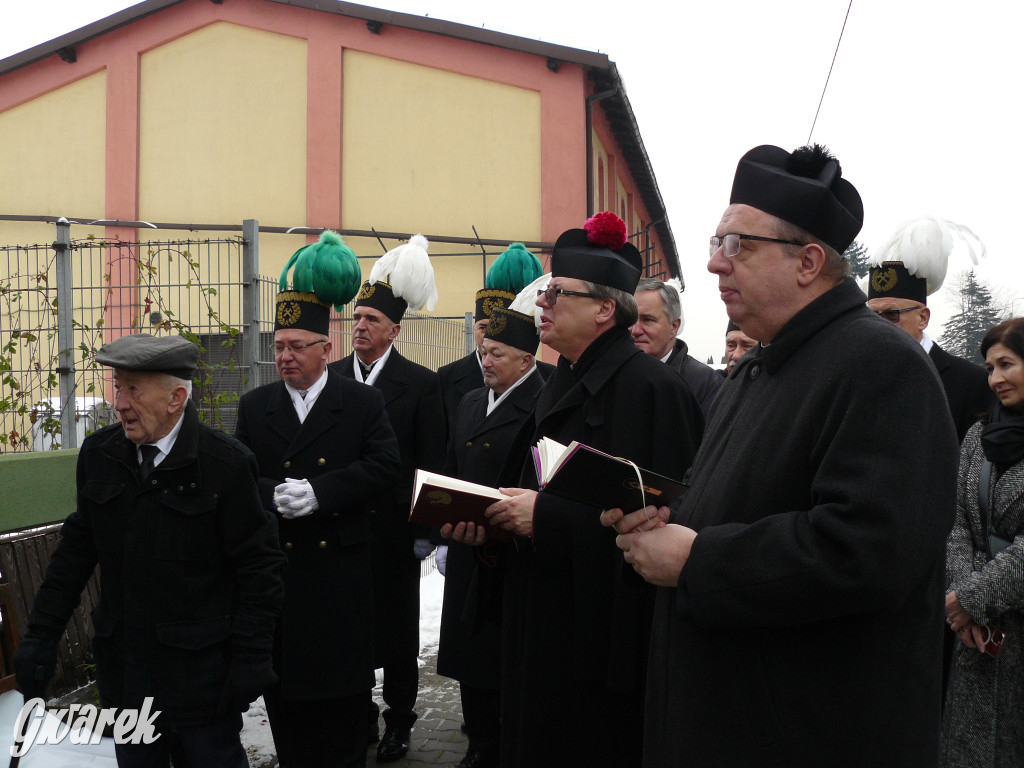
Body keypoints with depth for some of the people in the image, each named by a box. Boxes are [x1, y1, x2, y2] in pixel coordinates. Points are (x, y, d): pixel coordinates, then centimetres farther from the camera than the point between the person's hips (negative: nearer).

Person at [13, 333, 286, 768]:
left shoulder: (226, 465, -13)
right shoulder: (99, 454, 1)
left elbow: (259, 568, -10)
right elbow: (77, 549, 9)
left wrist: (251, 662, -12)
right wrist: (41, 636, 7)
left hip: (200, 668, -4)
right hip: (123, 665, 5)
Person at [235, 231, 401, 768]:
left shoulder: (363, 402, 0)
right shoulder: (254, 406, 7)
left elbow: (384, 465, -10)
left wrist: (319, 492, -20)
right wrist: (273, 496, -18)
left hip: (341, 568, -2)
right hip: (274, 567, 2)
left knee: (344, 688, 6)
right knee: (283, 681, 8)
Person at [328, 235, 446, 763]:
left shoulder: (420, 383, -4)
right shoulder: (330, 379, 5)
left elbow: (432, 463, -4)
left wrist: (425, 531, -7)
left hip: (394, 528, -3)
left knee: (397, 626, 9)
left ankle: (399, 720, 23)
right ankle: (358, 716, 24)